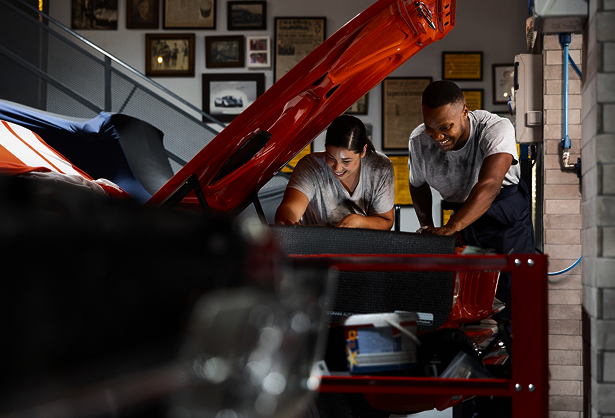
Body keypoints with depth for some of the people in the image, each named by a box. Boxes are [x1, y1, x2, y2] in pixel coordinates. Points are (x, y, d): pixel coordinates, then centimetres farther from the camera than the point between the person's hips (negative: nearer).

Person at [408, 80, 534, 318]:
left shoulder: (496, 129, -28)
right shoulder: (419, 141, -13)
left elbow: (489, 185, -42)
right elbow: (418, 184, 9)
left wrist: (451, 227, -54)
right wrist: (426, 226, -6)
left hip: (506, 210, -3)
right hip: (463, 212, 3)